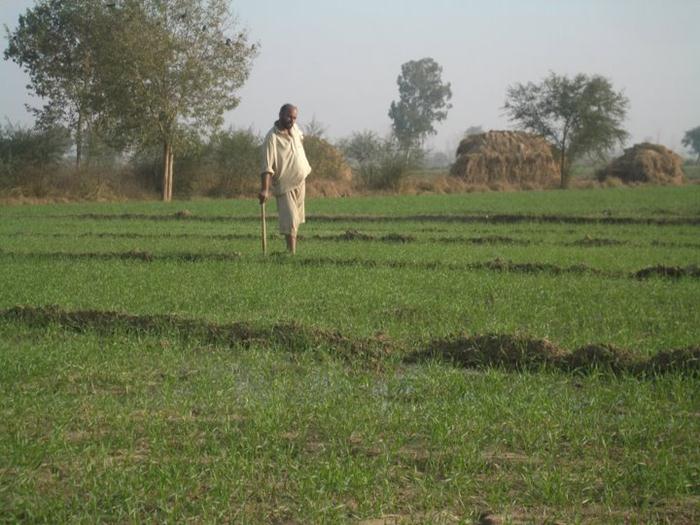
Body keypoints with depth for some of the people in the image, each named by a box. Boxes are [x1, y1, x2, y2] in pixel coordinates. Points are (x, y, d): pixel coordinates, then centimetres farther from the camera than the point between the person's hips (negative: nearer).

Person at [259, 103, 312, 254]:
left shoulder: (294, 128, 0)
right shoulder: (272, 138, -22)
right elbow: (267, 167, -27)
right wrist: (265, 189, -35)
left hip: (300, 181, 8)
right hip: (284, 185, -8)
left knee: (296, 220, 16)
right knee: (290, 222, -13)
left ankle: (292, 250, 26)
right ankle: (292, 253, -11)